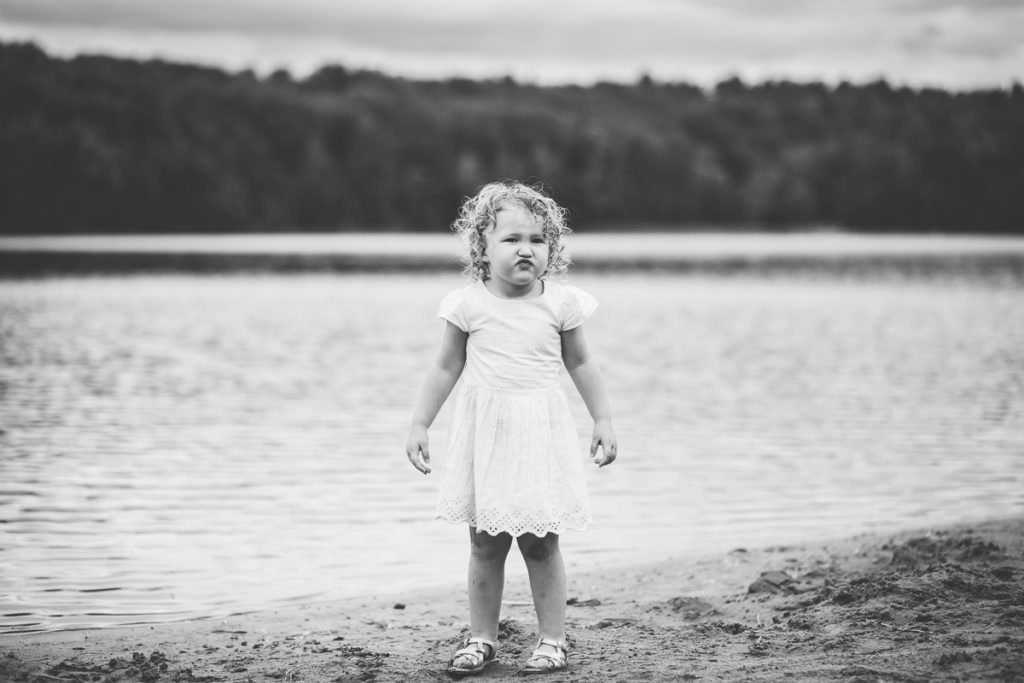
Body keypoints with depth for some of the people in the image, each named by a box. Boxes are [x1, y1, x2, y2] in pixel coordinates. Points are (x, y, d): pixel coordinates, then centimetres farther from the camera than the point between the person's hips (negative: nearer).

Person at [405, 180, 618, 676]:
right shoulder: (469, 304, -4)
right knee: (485, 544, 6)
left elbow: (580, 364, 9)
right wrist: (419, 424, 4)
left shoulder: (560, 303, -3)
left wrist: (603, 420, 8)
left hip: (539, 431, 0)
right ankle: (481, 639, 17)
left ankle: (552, 641, 12)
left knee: (540, 543, 2)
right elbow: (447, 367, 6)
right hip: (485, 432, 1)